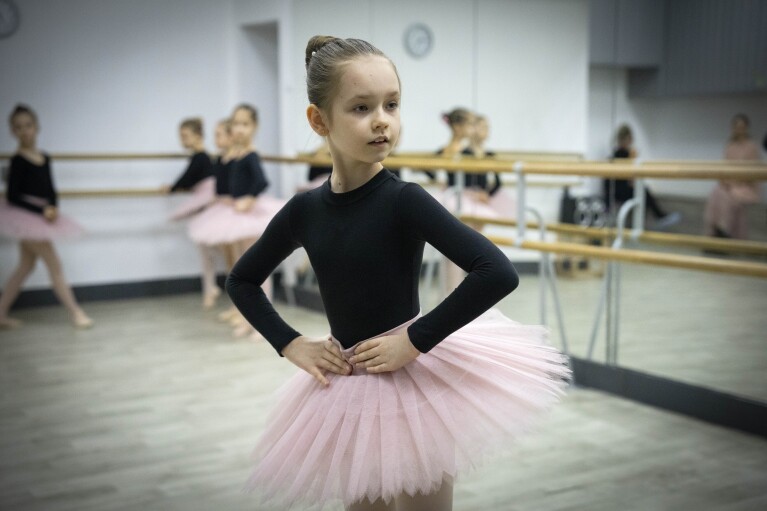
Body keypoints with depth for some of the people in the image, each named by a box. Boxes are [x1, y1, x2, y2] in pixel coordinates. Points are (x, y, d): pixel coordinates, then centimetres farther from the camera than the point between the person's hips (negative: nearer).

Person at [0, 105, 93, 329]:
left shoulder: (45, 158, 6)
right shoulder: (18, 161, -13)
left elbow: (51, 190, 11)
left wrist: (53, 207, -9)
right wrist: (41, 211, -19)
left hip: (40, 218, 7)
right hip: (26, 217, -7)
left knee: (26, 266, 12)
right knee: (55, 265, -5)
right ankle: (75, 312, 1)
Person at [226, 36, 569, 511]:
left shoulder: (404, 200, -17)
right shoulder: (304, 210, -4)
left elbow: (499, 273, -27)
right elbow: (242, 281, 11)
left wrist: (415, 339, -22)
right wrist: (291, 344, -2)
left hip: (413, 381, -4)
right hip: (348, 389, 4)